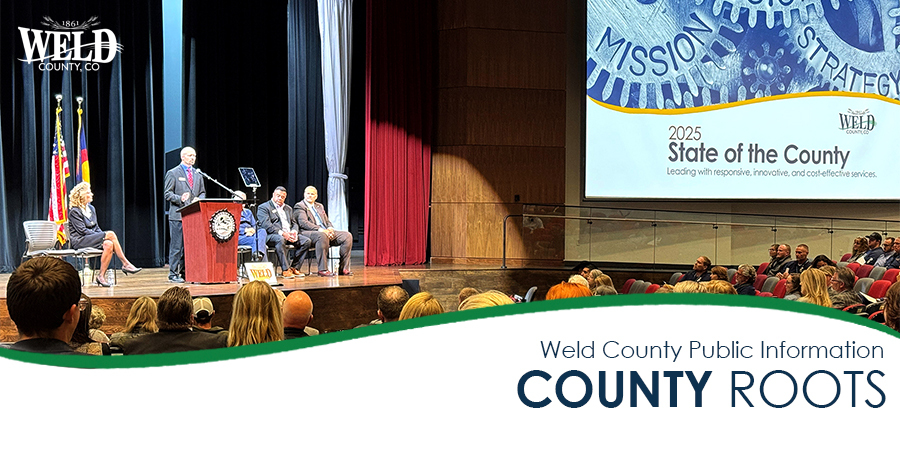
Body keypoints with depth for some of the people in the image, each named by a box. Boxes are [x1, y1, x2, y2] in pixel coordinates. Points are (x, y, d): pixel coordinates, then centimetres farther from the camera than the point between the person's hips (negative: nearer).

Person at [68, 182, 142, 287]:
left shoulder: (91, 208, 17)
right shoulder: (74, 212, -8)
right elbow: (83, 230, -16)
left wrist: (102, 236, -4)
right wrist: (105, 235, -20)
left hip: (92, 239, 8)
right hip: (80, 241, -8)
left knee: (109, 244, -25)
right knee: (111, 234, -26)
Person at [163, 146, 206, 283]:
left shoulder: (198, 174, 18)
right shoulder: (173, 173, 2)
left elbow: (203, 192, 21)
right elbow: (167, 193, -2)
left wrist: (199, 199, -1)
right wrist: (180, 199, -19)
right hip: (178, 215, -5)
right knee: (177, 245, -6)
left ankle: (186, 273, 11)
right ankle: (173, 274, -1)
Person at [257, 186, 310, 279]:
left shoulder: (288, 208, 26)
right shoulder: (264, 207, 3)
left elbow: (294, 223, 21)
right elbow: (266, 225, -11)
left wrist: (294, 231, -5)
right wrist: (282, 233, -22)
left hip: (289, 234, 7)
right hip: (271, 235, -6)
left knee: (306, 241, -15)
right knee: (280, 239, -40)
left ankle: (294, 267, -10)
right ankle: (285, 270, -34)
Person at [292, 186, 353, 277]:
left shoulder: (320, 206, 28)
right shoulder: (299, 206, 3)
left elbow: (327, 221, 24)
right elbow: (303, 223, -12)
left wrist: (330, 228, -3)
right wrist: (320, 229, -23)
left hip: (326, 232, 8)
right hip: (308, 233, -8)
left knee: (347, 236, -12)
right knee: (322, 236, -42)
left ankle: (343, 268, -13)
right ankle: (323, 269, -38)